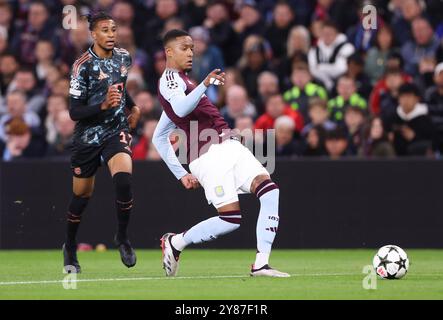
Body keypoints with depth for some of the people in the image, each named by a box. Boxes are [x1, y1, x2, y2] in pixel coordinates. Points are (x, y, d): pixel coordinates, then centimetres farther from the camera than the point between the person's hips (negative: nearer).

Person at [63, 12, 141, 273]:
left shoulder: (124, 57, 2)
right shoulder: (83, 65, -15)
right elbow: (75, 112, -17)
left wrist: (133, 107, 17)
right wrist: (103, 105, -30)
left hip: (117, 131, 2)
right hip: (87, 137, -2)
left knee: (124, 181, -25)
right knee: (82, 196, 9)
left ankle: (122, 238, -6)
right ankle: (70, 248, 32)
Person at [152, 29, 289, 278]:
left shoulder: (180, 81, 29)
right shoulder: (170, 78, 0)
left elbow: (159, 138, 32)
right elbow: (181, 109, -24)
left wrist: (181, 174, 28)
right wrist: (205, 85, -38)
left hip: (231, 147, 9)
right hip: (210, 154, -9)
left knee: (270, 191, -14)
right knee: (231, 219, -15)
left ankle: (261, 264, -18)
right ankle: (175, 243, 9)